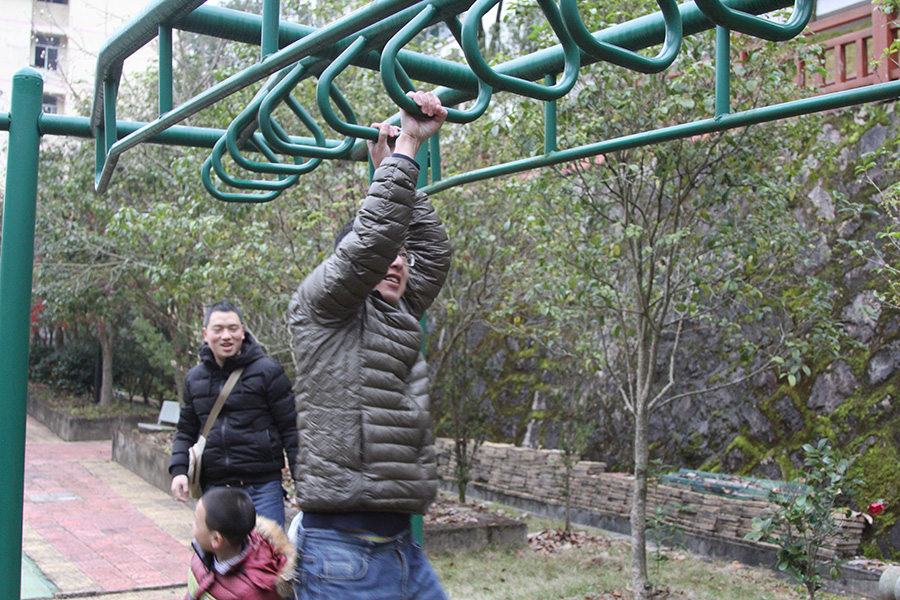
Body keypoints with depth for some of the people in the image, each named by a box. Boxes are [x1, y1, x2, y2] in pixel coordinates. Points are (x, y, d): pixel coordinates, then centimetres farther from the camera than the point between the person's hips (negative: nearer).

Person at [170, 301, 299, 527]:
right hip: (214, 489, 4)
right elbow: (186, 430, 21)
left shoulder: (267, 371, -1)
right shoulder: (194, 379, 13)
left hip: (261, 488, -4)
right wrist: (178, 470, 4)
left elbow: (290, 428, -1)